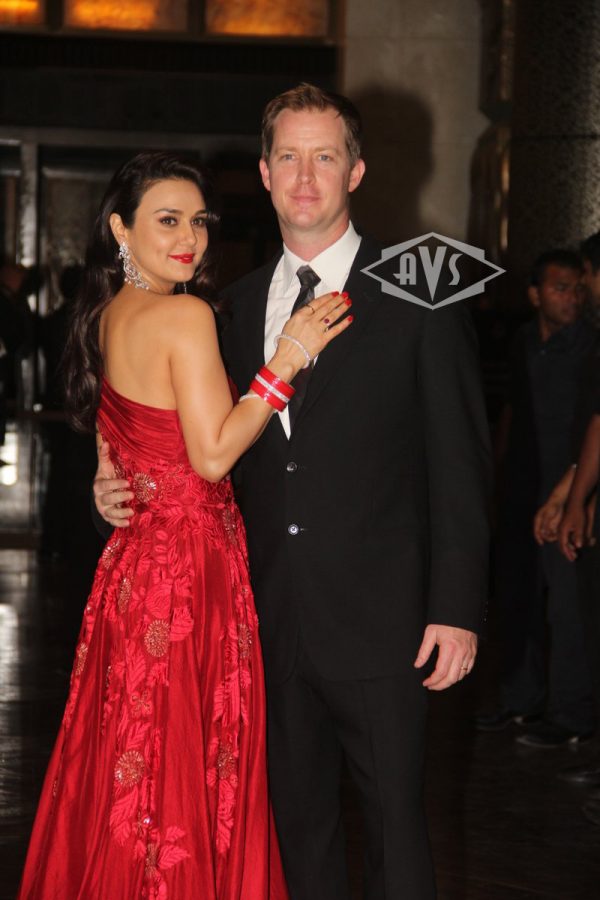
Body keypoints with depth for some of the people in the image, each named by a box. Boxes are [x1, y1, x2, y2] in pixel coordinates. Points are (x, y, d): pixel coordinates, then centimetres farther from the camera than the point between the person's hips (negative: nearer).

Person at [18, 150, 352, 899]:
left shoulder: (104, 317, 11)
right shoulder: (185, 316, -15)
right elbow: (213, 454, -18)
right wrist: (287, 360, -17)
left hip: (132, 555, 8)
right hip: (189, 563, -8)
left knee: (128, 766, 15)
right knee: (187, 774, 1)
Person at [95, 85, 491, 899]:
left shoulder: (417, 292, -4)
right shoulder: (244, 301, 10)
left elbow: (460, 461, -6)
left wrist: (457, 608, -11)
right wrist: (129, 489, -1)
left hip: (376, 616, -4)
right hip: (275, 615, 5)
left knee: (394, 821, 3)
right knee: (297, 820, 14)